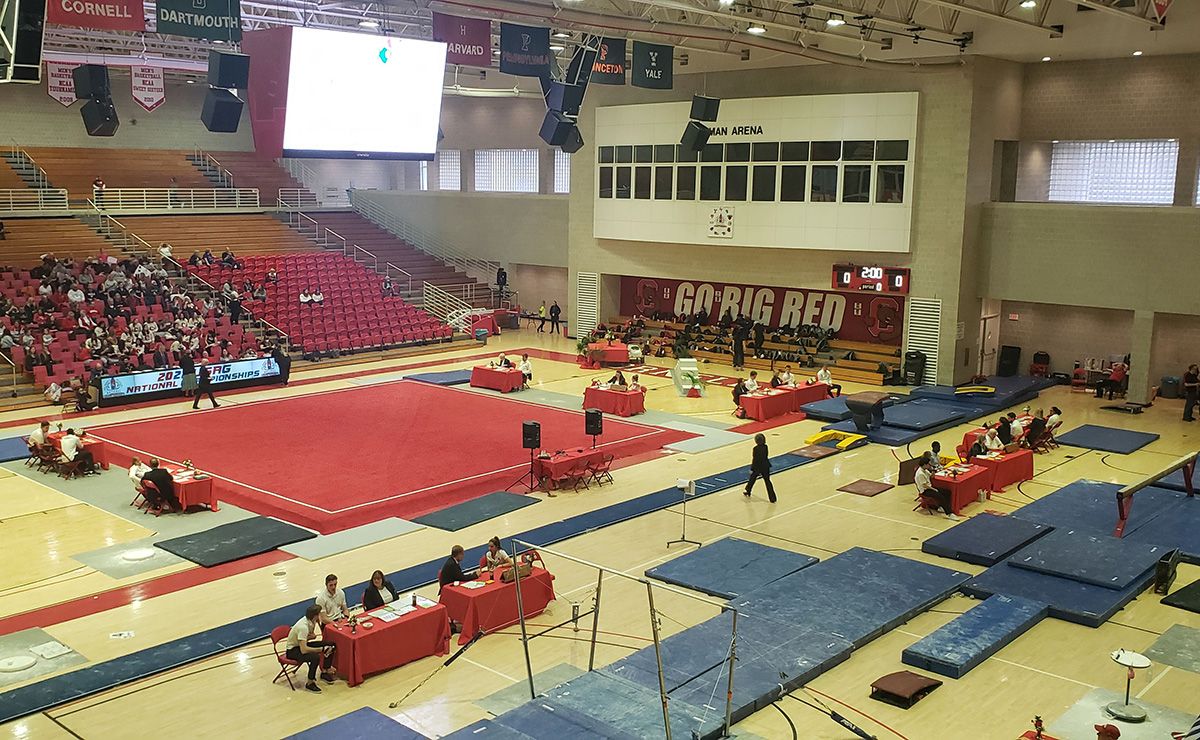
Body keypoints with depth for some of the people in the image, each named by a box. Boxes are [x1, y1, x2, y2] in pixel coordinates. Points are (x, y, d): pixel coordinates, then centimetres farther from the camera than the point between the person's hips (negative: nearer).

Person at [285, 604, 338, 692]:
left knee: (331, 645, -3)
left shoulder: (310, 621, -8)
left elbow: (311, 636, 9)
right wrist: (321, 649, -28)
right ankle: (310, 683, -16)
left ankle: (325, 671, 11)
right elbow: (303, 650, -36)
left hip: (302, 644, 9)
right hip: (292, 650, -9)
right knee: (315, 657, -35)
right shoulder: (303, 627, -33)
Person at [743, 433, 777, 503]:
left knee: (752, 479, 19)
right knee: (767, 481, 8)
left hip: (758, 466, -4)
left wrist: (752, 469, -9)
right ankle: (772, 498, 5)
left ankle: (747, 492, 39)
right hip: (765, 466, 4)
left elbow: (754, 459, -17)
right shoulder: (765, 447, -4)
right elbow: (766, 456, 8)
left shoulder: (756, 448, -20)